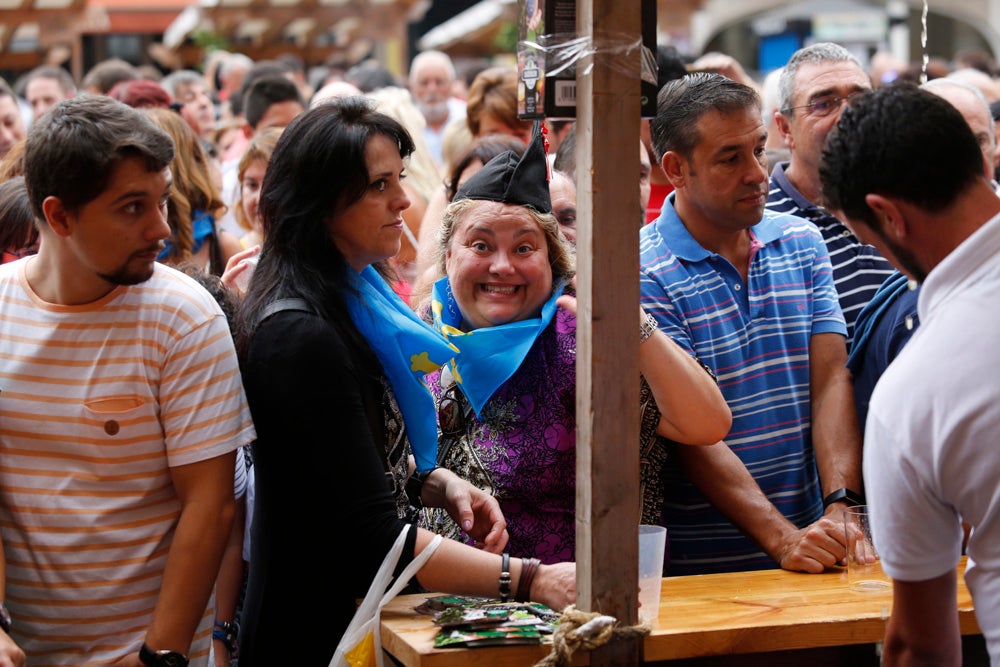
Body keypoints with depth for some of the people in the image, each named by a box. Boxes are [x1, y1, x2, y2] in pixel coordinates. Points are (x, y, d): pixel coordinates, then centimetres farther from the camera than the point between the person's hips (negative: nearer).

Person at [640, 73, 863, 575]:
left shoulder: (803, 242, 11)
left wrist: (841, 508, -12)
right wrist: (783, 539, -19)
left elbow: (831, 382, 3)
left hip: (811, 539, 3)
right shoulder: (645, 274, -7)